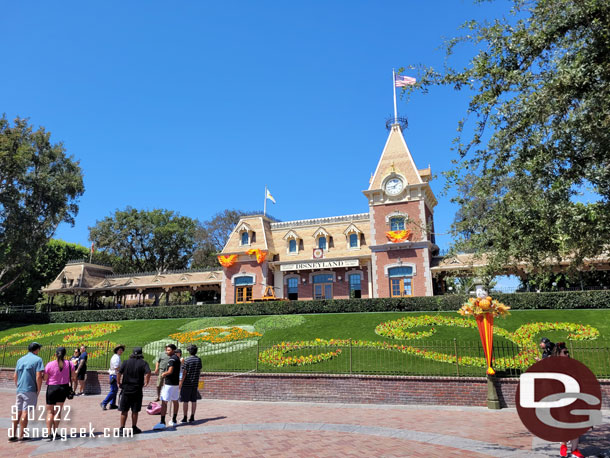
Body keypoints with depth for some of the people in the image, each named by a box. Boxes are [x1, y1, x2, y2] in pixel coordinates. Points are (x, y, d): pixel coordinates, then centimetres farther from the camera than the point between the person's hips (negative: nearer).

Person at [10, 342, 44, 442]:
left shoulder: (20, 360, 12)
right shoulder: (37, 360, -8)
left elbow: (15, 376, 15)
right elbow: (38, 377, -14)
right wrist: (38, 390, -5)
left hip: (20, 390, 6)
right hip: (30, 390, -6)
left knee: (18, 412, 13)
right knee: (25, 412, -1)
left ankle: (12, 435, 15)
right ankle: (21, 436, 3)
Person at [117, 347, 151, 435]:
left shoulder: (126, 362, 4)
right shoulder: (143, 363, -2)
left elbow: (119, 373, -5)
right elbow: (148, 372, -18)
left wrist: (119, 383, 8)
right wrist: (146, 383, -4)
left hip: (126, 389, 1)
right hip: (137, 390, -1)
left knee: (124, 411, 8)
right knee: (135, 411, 10)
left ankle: (122, 429, 8)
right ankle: (134, 428, 20)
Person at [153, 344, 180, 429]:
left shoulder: (172, 359, -15)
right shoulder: (177, 358, 14)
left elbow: (170, 371, -24)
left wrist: (163, 374, -7)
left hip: (169, 384, -10)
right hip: (176, 383, 10)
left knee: (164, 402, -8)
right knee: (175, 401, 16)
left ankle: (162, 422, -10)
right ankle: (174, 421, 25)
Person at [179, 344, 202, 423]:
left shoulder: (187, 360, -13)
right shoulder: (199, 359, 3)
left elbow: (184, 373, -12)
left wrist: (181, 383, -6)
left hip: (187, 383, -5)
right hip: (195, 383, 5)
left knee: (185, 401, 3)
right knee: (193, 401, 9)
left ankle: (185, 418, 6)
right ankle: (192, 417, 13)